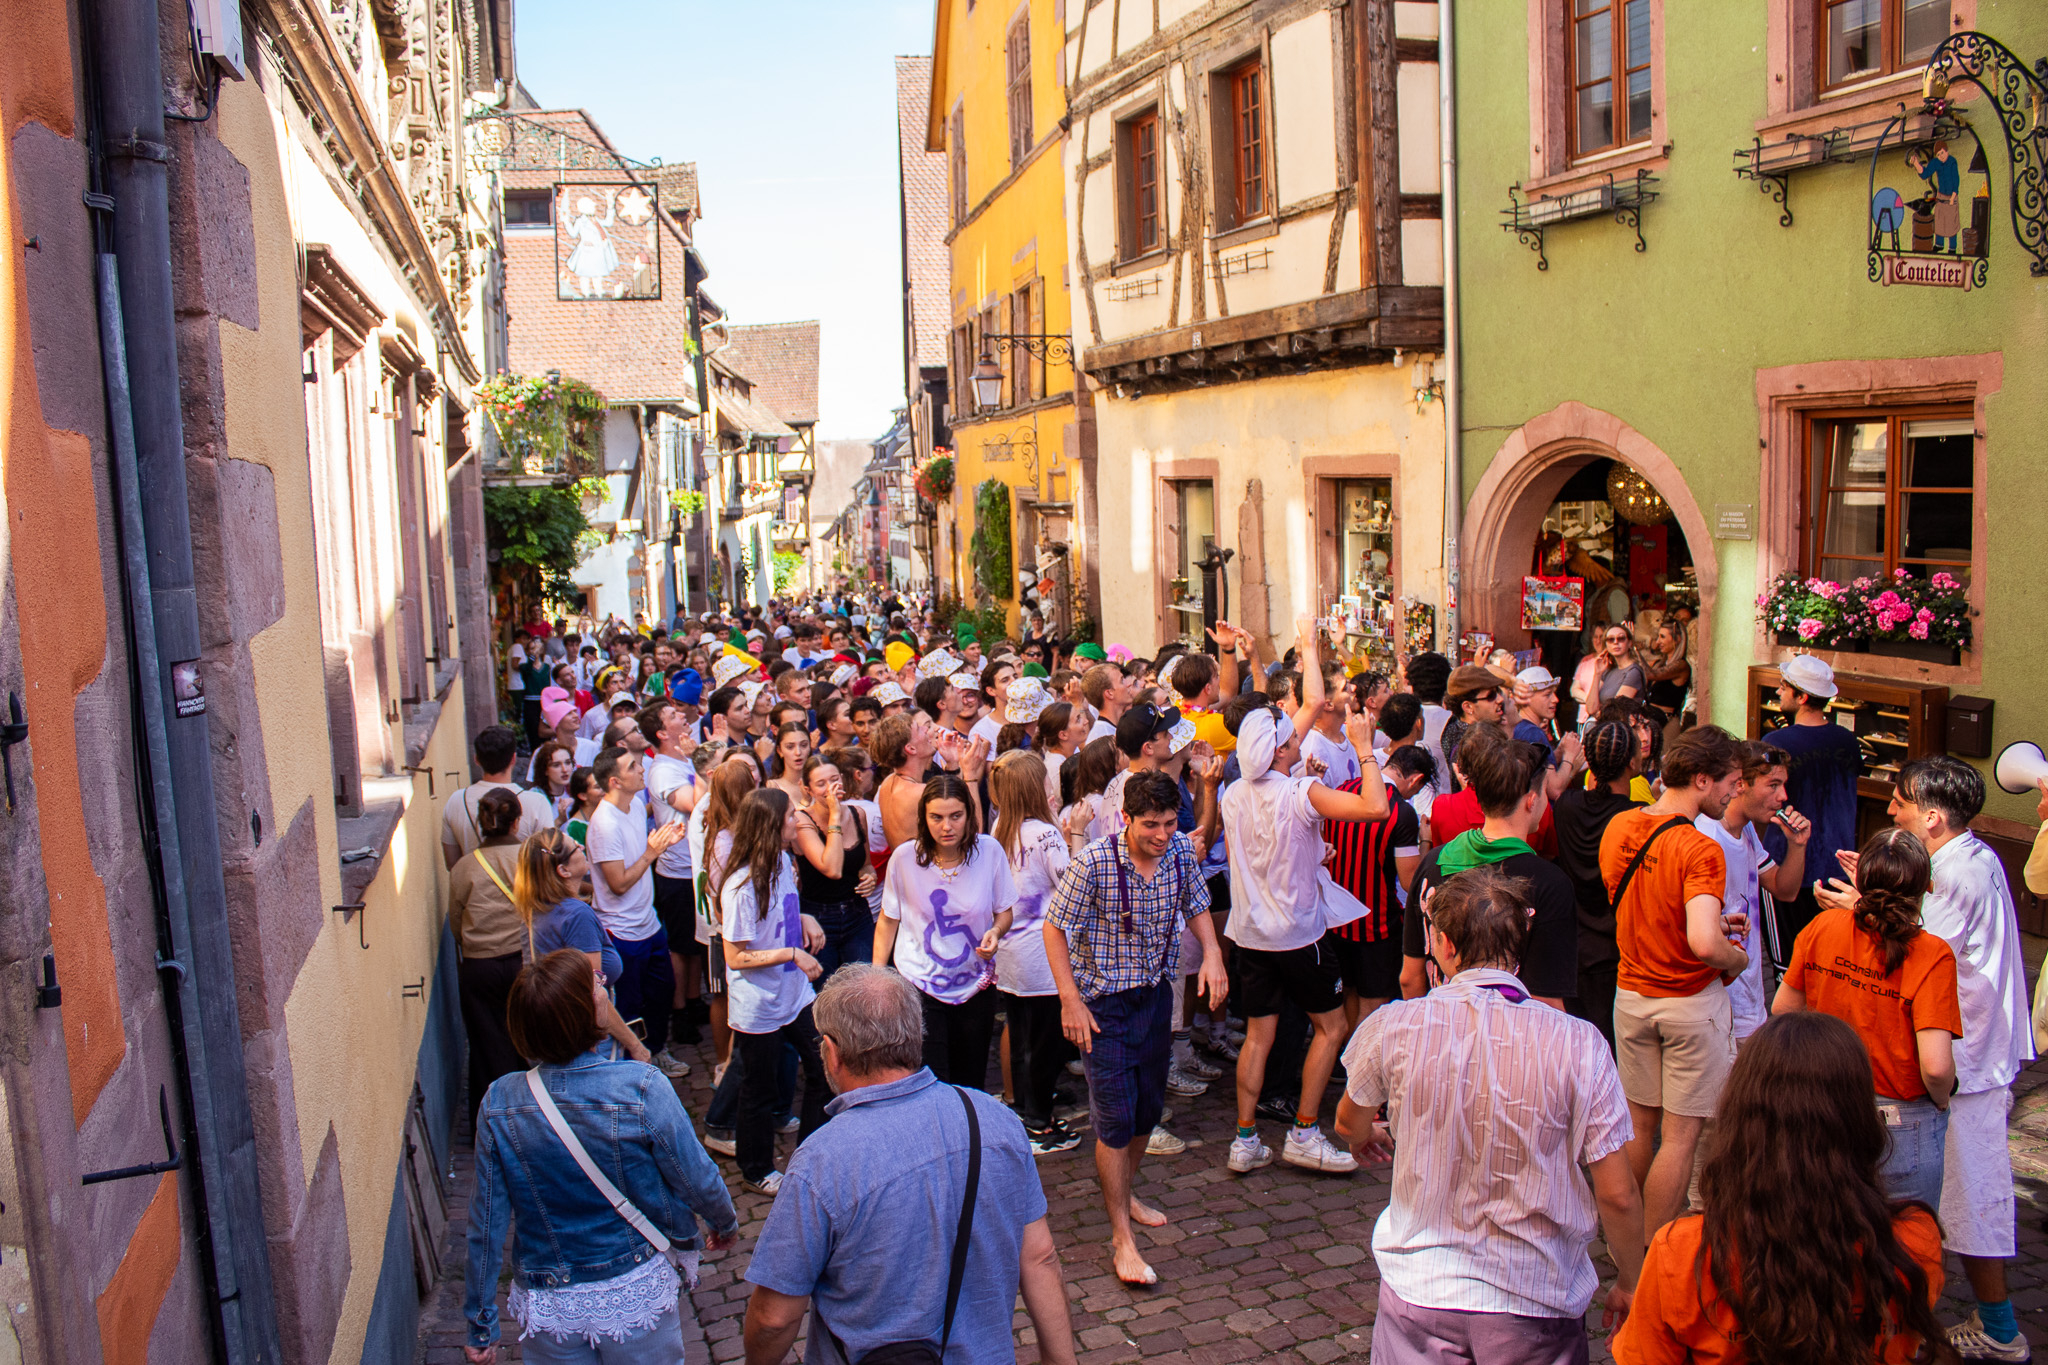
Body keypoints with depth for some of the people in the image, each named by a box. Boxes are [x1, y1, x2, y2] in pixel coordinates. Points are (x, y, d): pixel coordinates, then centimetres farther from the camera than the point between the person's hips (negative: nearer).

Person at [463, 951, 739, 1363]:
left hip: (548, 1310, 2)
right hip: (636, 1297, -2)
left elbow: (487, 1221, -8)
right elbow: (698, 1182, -14)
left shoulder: (499, 1102, -16)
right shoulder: (643, 1089, -25)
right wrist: (726, 1223, 9)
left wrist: (481, 1326, 4)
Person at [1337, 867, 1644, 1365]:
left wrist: (1367, 1136, 32)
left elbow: (1350, 1124, 8)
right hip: (1538, 1305, 1)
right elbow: (1618, 1195, -10)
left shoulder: (1394, 1027, -13)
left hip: (1419, 1292, 0)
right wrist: (1629, 1284, 9)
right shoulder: (1579, 1044, -16)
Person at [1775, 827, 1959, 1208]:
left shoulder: (1822, 927, -9)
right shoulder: (1931, 955, -21)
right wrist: (1941, 1101, -4)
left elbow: (1782, 1009, 2)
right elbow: (1936, 1066, -25)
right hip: (1901, 1127, -4)